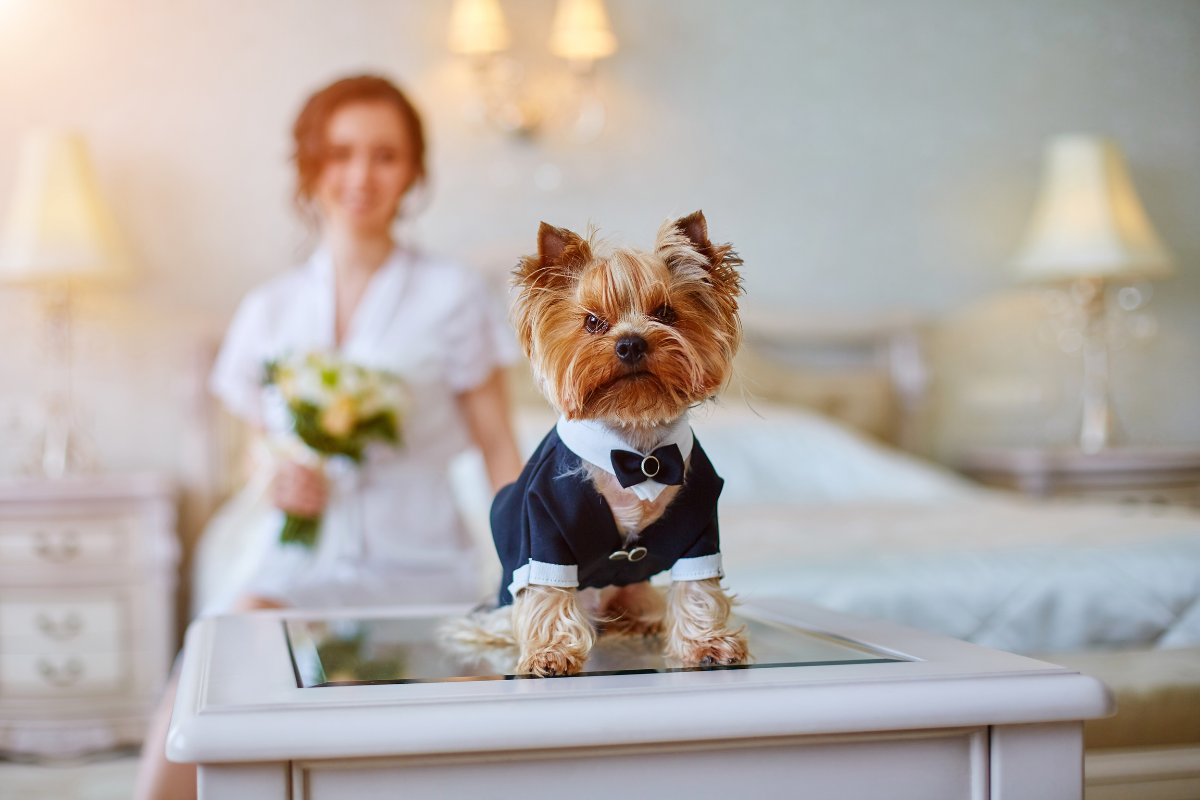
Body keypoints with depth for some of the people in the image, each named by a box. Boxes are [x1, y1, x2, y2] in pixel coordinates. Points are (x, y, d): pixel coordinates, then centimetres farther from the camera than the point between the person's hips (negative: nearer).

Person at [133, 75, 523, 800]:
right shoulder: (269, 311, 13)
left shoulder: (453, 297, 4)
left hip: (411, 569, -2)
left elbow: (499, 449, 4)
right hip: (287, 563, 2)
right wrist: (277, 482, -3)